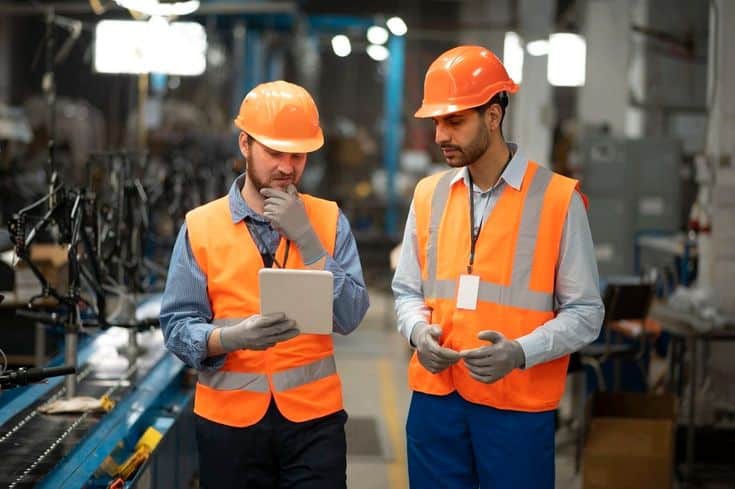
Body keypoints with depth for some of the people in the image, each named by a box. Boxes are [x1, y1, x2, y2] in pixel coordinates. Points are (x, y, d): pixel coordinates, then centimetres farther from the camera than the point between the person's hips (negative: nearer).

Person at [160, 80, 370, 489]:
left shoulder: (329, 221, 4)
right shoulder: (201, 227, 0)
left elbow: (350, 317, -6)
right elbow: (178, 327, -4)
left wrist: (307, 239, -13)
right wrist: (232, 337, -23)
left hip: (312, 417, 0)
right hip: (229, 419, 0)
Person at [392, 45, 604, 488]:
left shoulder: (558, 199, -5)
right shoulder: (429, 195, 8)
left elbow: (585, 312, -4)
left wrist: (520, 352, -20)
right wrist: (419, 331, -6)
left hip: (518, 406, -4)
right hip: (435, 399, 4)